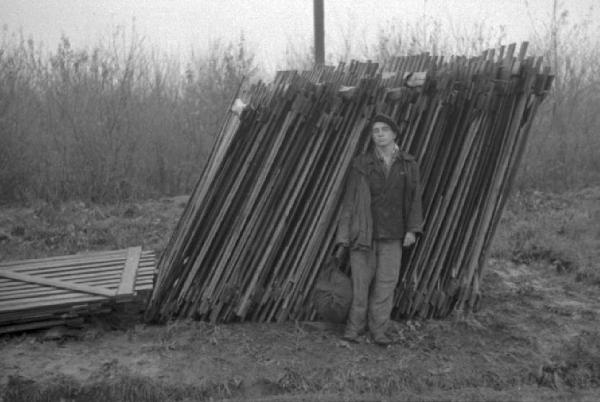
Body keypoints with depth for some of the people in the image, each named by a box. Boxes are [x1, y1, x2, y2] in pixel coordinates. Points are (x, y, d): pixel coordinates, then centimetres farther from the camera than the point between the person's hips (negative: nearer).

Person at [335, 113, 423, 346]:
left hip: (392, 235, 1)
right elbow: (349, 201, -1)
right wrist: (343, 238, -4)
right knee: (361, 281, 3)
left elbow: (414, 198, 5)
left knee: (386, 283, -1)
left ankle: (378, 330, 12)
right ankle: (355, 326, 18)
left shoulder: (408, 165, 5)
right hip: (363, 232, -1)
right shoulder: (361, 164, -1)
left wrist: (412, 229, -8)